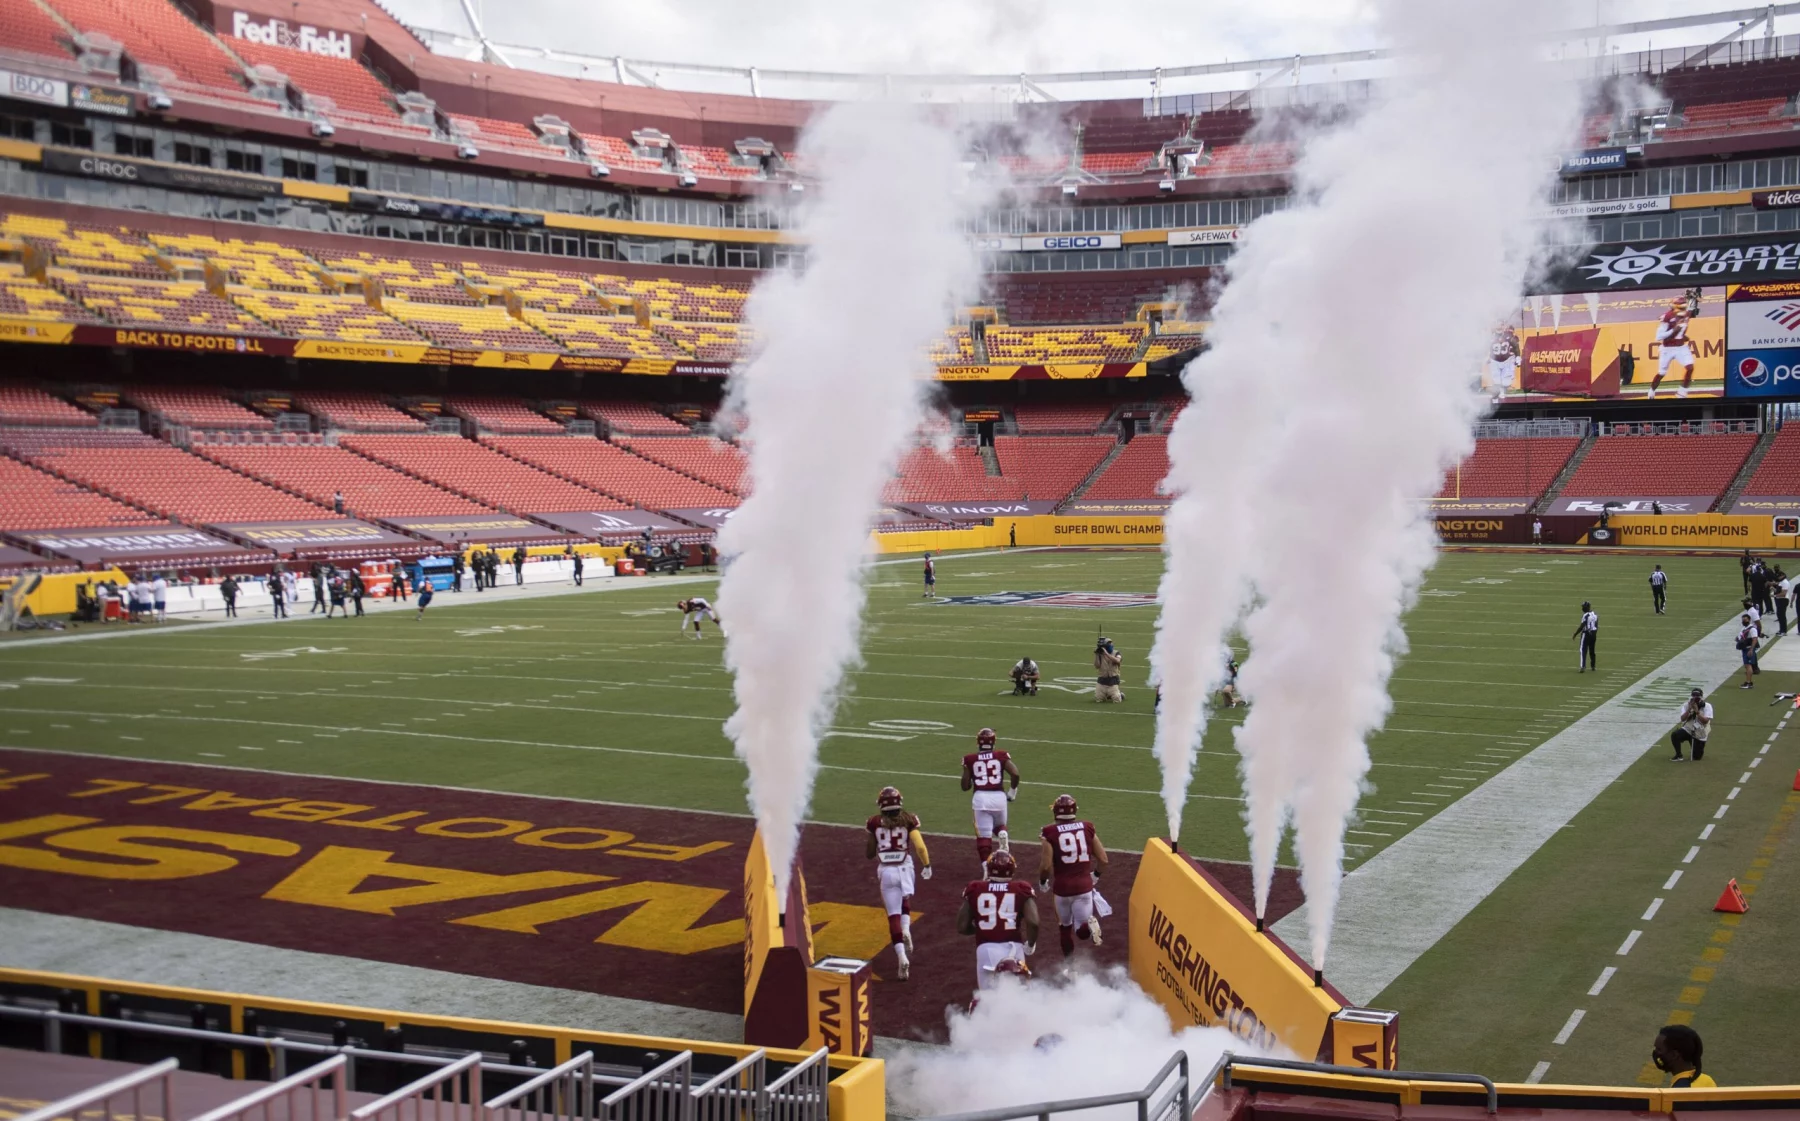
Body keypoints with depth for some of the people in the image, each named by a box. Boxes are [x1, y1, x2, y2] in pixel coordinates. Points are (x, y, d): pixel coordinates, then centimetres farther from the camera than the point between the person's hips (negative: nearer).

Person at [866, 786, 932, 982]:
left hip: (885, 870, -1)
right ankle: (906, 928, -4)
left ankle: (902, 956, -10)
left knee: (893, 914, 2)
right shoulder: (908, 819, -1)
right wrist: (926, 865, 8)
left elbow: (870, 854, 5)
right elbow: (920, 846, -8)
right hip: (904, 868, 1)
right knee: (905, 900, 27)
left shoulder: (875, 822, -1)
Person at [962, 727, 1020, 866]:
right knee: (999, 825, 26)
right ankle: (1002, 834, -8)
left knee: (984, 834, 5)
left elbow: (965, 786, 2)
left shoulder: (970, 759, 3)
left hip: (980, 797, -1)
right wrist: (1012, 792, 8)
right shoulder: (1001, 756, 3)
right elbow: (1015, 774, -8)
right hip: (999, 796, 1)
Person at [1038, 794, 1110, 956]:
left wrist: (1042, 882, 8)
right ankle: (1088, 926, -28)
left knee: (1064, 926, 22)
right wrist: (1096, 875, 23)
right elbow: (1103, 860, 4)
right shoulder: (1087, 828, 2)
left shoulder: (1050, 833, -7)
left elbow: (1045, 866, -13)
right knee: (1082, 931, 4)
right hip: (1084, 885, 1)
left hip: (1062, 887, -1)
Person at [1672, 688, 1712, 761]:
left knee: (1697, 757, 3)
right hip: (1687, 730, 1)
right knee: (1674, 735, -31)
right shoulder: (1686, 706, -4)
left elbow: (1705, 721, -22)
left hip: (1700, 734, -1)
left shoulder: (1707, 707, -9)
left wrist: (1697, 711, -30)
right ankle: (1678, 755, -11)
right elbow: (1683, 719, -17)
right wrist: (1689, 709, -27)